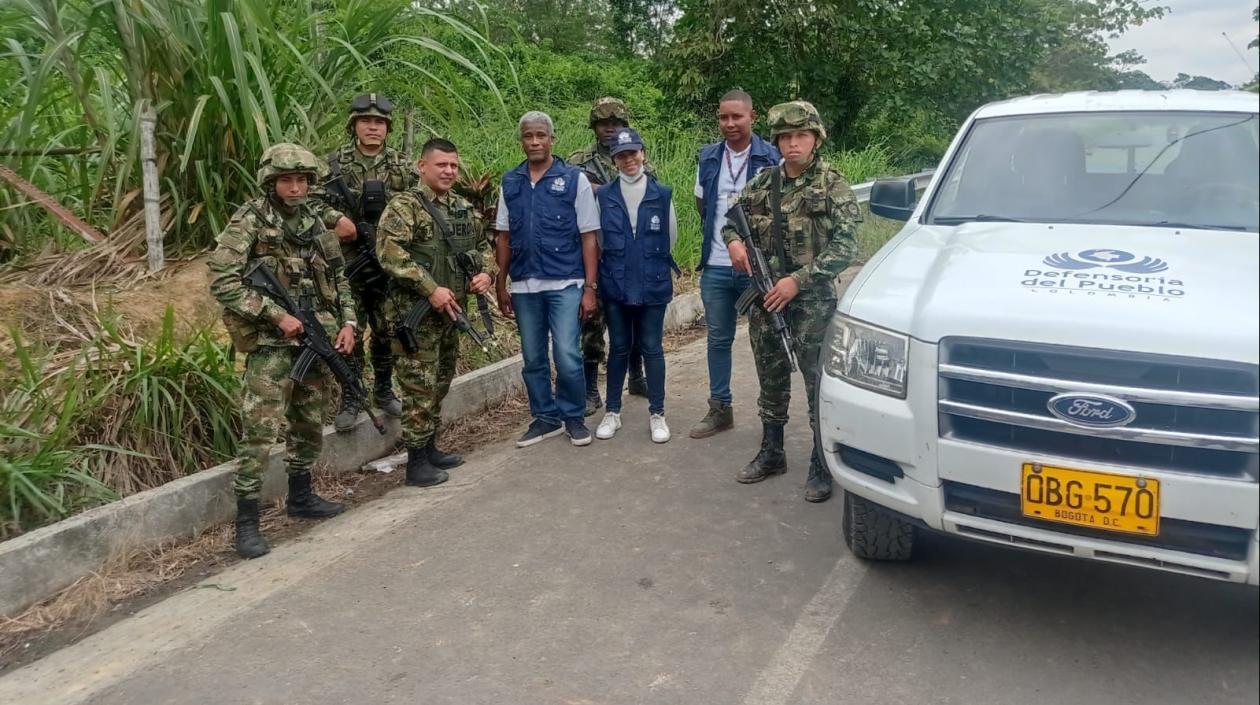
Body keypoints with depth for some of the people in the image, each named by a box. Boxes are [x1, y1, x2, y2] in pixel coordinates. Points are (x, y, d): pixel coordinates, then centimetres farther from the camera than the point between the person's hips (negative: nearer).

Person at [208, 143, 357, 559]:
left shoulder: (315, 223, 11)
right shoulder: (249, 222, -8)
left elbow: (338, 278, 17)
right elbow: (222, 280, -15)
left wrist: (347, 322, 4)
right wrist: (276, 315, -19)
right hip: (271, 342, -6)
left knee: (310, 424, 16)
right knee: (260, 431, -10)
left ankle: (300, 496, 33)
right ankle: (246, 522, -4)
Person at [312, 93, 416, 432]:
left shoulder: (402, 165, 7)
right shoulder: (336, 163, 1)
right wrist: (336, 218, -22)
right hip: (348, 263, -2)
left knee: (387, 332, 12)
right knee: (348, 332, 1)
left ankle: (383, 391, 29)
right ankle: (349, 400, 11)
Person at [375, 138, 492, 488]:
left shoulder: (465, 208, 13)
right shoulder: (404, 206, -10)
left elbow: (483, 245, 24)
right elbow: (389, 251, -22)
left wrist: (485, 273, 2)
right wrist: (431, 288, -25)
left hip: (451, 311, 8)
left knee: (441, 383, 16)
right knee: (420, 387, -4)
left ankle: (430, 448, 29)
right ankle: (416, 462, 5)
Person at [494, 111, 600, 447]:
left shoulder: (574, 179, -1)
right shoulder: (510, 182, 9)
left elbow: (589, 237, -2)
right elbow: (503, 237, 13)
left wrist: (590, 287, -7)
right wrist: (501, 285, 10)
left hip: (565, 284, -3)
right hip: (524, 287, 4)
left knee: (567, 357, -7)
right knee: (533, 360, 10)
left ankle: (574, 417, 14)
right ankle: (546, 417, 25)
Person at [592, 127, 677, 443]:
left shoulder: (662, 194, -1)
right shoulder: (604, 196, 0)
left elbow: (671, 237, 9)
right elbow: (596, 239, 8)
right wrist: (616, 264, 9)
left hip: (653, 285, -1)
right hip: (615, 286, 1)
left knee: (651, 348, 5)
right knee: (619, 348, 10)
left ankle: (657, 413, 15)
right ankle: (612, 412, 21)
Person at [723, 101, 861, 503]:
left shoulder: (833, 185, -5)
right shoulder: (763, 182, 8)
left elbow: (845, 247, -11)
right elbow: (731, 217, 21)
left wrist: (798, 280, -19)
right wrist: (733, 241, -3)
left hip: (812, 302, -4)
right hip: (766, 300, 5)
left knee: (820, 386, 0)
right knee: (771, 382, 15)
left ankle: (822, 468, 12)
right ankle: (771, 454, 30)